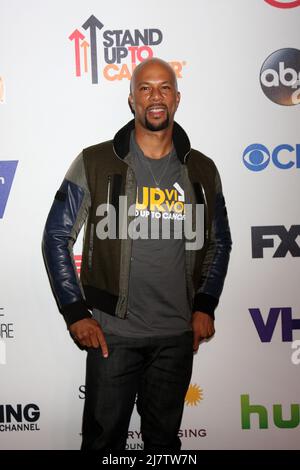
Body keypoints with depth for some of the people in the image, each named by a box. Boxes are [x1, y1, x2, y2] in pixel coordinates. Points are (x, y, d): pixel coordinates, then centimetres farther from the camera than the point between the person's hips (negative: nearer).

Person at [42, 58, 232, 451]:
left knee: (164, 437, 19)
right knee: (104, 438, 11)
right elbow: (57, 238, -3)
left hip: (178, 334, 3)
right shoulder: (95, 163, -6)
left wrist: (205, 306, 4)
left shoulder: (202, 171, 3)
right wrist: (76, 313, -7)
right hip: (112, 332, -2)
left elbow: (219, 242, 13)